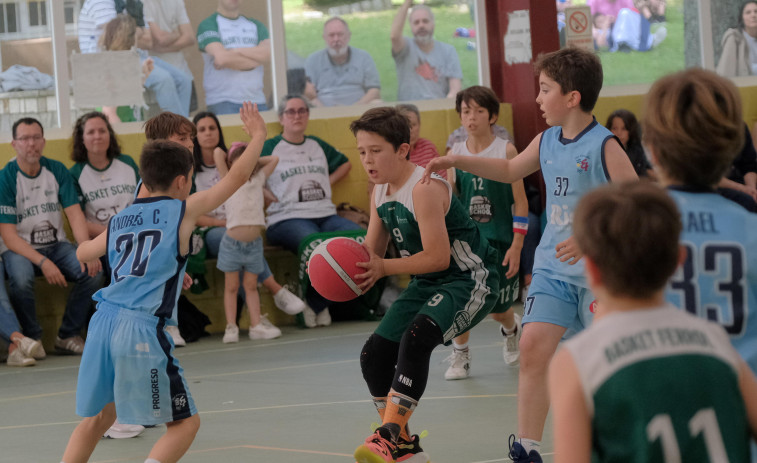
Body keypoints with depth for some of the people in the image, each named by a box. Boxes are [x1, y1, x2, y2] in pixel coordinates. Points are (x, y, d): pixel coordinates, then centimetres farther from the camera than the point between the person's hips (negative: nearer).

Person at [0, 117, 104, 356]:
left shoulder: (57, 170, 2)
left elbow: (75, 213, -3)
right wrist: (43, 263, -26)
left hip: (57, 246, 4)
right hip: (20, 249, -4)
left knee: (93, 271, -23)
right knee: (20, 279, -36)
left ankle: (68, 335, -6)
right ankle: (32, 338, -11)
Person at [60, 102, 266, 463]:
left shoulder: (118, 220, 19)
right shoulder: (183, 210, 4)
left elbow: (82, 253, 38)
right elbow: (237, 178, 8)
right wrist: (258, 135, 22)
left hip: (103, 321, 6)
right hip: (142, 328, -6)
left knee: (98, 416, 24)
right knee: (185, 422, 5)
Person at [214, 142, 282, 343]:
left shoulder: (258, 180, 12)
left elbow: (273, 159, 16)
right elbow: (218, 153, -5)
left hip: (254, 243, 3)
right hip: (233, 242, -3)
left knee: (251, 285, 7)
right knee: (231, 286, 2)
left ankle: (256, 325, 5)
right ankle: (231, 327, 2)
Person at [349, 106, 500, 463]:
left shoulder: (425, 188, -23)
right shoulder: (380, 193, 5)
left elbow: (438, 257, -27)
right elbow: (370, 252, 10)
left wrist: (384, 268, -30)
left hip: (470, 279, -10)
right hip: (427, 284, 10)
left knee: (416, 338, -33)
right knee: (374, 354, 2)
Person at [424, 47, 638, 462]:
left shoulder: (604, 146, -13)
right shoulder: (546, 141, 8)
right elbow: (511, 170, 29)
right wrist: (458, 161, 22)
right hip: (553, 267, 6)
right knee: (533, 346, -6)